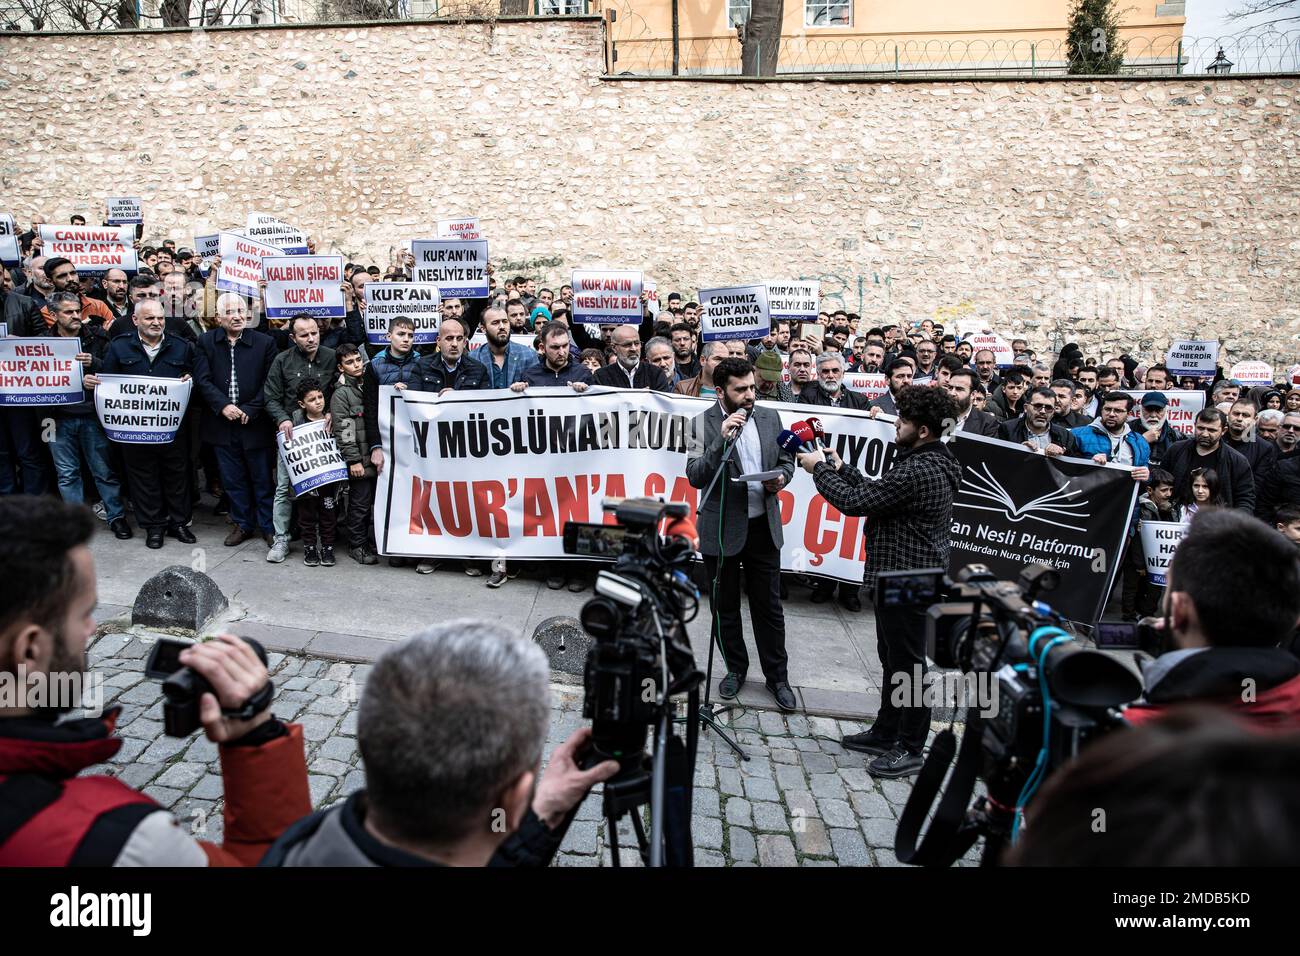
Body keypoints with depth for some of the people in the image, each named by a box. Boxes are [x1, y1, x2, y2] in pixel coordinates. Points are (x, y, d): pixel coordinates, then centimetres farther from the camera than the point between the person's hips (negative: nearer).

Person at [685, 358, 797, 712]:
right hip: (722, 528, -2)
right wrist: (722, 439, -26)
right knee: (725, 607, 13)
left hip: (763, 526, 2)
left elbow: (787, 459, 12)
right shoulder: (703, 424, -9)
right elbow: (695, 477, -16)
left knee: (769, 606, 10)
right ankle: (735, 668, 33)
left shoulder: (769, 417, 2)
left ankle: (777, 676, 25)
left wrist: (781, 477, -10)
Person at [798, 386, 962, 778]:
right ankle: (886, 733, 33)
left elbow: (855, 502, -22)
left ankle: (911, 748, 16)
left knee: (907, 663, 2)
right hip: (899, 576, 11)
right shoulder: (931, 462, 10)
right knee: (893, 658, 19)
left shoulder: (919, 471, -25)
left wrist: (820, 469, -9)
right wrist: (840, 468, 8)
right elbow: (875, 493, 13)